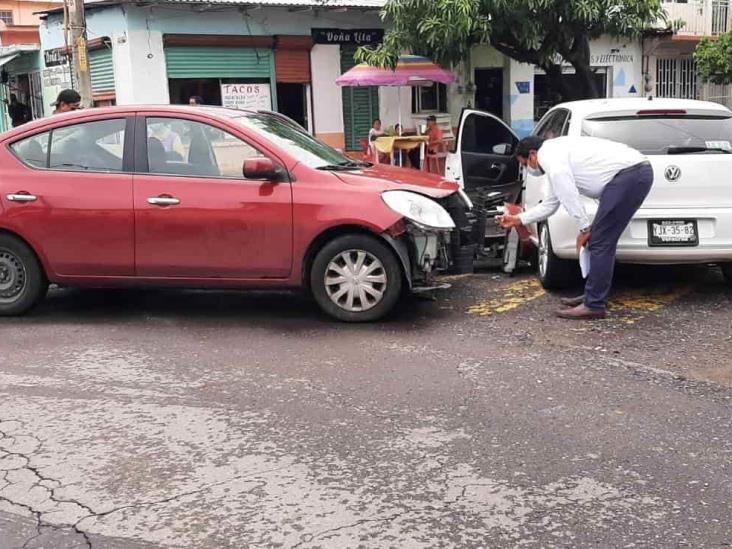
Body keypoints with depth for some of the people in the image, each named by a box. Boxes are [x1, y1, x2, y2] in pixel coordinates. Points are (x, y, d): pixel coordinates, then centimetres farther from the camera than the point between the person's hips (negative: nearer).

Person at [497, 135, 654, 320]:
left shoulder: (549, 155, -3)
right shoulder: (556, 152, 28)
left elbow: (568, 194, -13)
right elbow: (551, 204, 36)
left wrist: (584, 228, -5)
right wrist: (518, 219, 40)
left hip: (629, 174, -10)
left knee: (600, 242, -7)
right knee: (602, 240, 16)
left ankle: (594, 305, -4)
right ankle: (594, 296, 24)